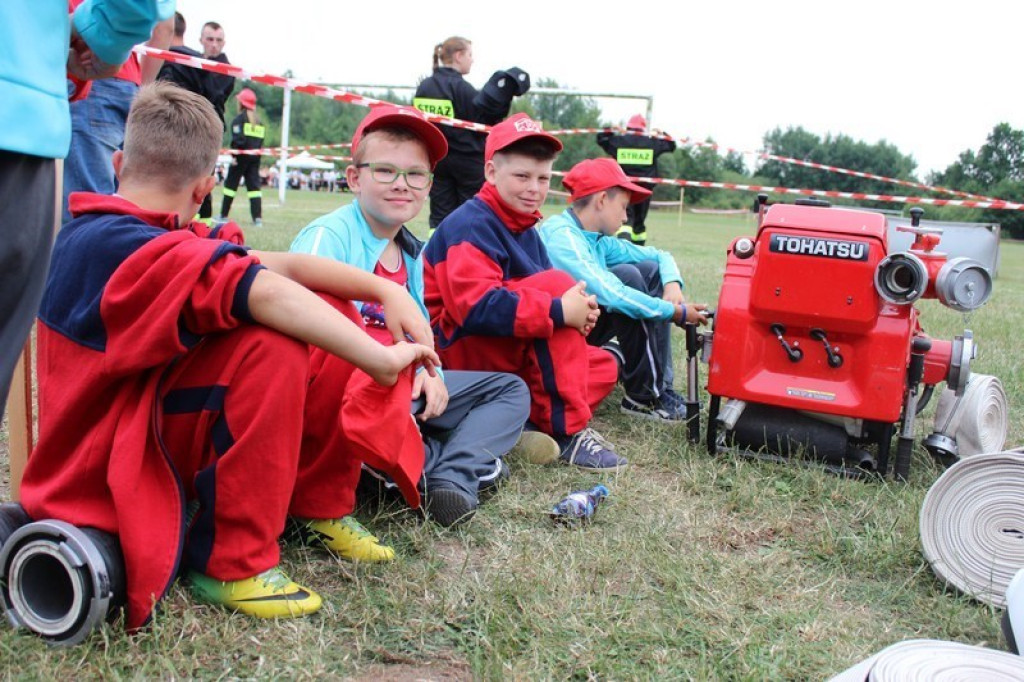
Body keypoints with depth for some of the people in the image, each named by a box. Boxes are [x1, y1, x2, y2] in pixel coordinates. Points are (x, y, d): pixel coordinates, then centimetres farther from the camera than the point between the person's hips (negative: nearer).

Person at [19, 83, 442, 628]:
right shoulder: (125, 247, -22)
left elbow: (281, 264, -3)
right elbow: (265, 292, -38)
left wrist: (384, 290, -13)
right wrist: (380, 359, -33)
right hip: (113, 482, -9)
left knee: (331, 315, -1)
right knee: (272, 341, -31)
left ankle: (315, 505, 10)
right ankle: (230, 563, -17)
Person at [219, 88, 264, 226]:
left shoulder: (240, 118, -7)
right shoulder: (258, 119, 14)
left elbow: (238, 138, -16)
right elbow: (261, 139, 12)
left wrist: (234, 155, -15)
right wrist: (256, 152, 13)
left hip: (242, 155, -6)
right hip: (255, 157, 6)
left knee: (230, 184, 5)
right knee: (254, 185, 2)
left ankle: (223, 215, 10)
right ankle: (258, 218, -7)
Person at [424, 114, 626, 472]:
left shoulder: (525, 230, 13)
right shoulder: (471, 224, -16)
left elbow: (549, 296, 11)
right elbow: (476, 306, -31)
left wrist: (582, 308, -13)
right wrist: (559, 311, -31)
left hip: (509, 357, 9)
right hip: (460, 349, -9)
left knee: (603, 367, 5)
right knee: (558, 283, -26)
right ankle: (566, 431, -25)